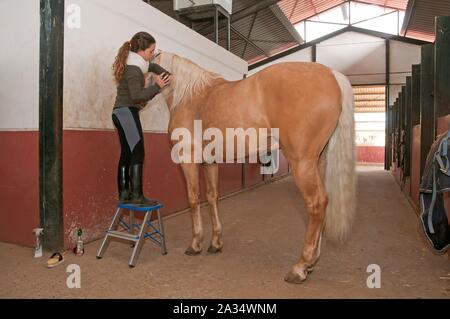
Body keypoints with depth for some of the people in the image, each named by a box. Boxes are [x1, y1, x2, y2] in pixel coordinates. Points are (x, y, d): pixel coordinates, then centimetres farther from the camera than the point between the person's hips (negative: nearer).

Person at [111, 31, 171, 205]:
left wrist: (166, 75, 15)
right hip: (127, 112, -10)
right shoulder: (134, 69, -15)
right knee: (137, 153, -12)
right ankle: (136, 196, -13)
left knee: (126, 154, 9)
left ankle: (124, 194, 12)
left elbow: (152, 66, 31)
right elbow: (137, 96, -23)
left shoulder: (136, 65, 15)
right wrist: (156, 86, -18)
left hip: (122, 113, 10)